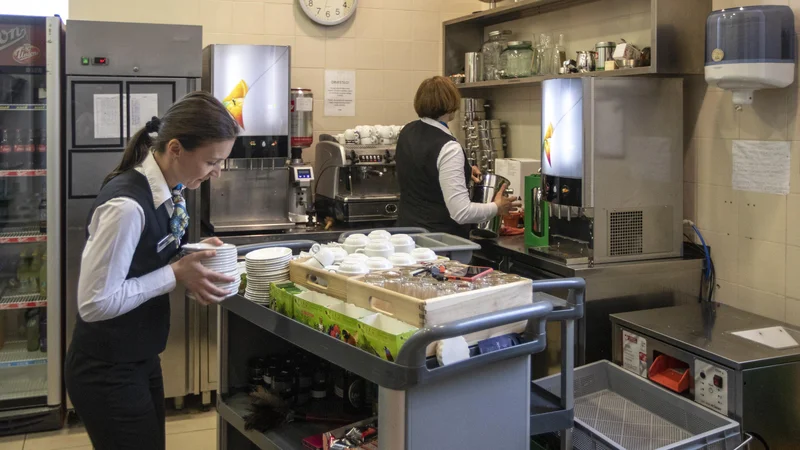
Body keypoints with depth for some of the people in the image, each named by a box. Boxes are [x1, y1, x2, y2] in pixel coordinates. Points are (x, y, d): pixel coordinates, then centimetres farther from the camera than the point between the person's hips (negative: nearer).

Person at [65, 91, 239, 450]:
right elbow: (95, 303, -25)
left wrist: (191, 261, -4)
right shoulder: (127, 205, -28)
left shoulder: (166, 190, -1)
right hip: (107, 373, -9)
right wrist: (176, 274, -22)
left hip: (140, 360, 9)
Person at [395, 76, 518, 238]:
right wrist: (496, 208, -8)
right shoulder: (448, 148, -22)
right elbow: (461, 212, -24)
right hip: (440, 235, -8)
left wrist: (463, 170, 23)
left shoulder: (407, 132, 2)